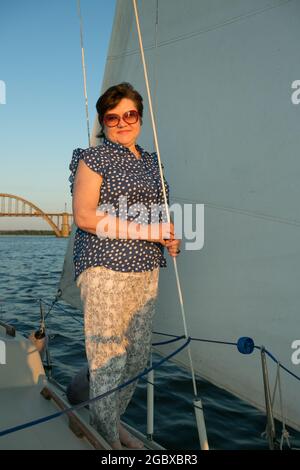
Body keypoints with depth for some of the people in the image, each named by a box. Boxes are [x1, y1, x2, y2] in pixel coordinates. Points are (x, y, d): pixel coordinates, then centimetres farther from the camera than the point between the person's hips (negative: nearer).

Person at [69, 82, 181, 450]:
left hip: (146, 271, 7)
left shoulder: (150, 161, 17)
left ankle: (112, 421, 33)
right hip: (106, 269, -7)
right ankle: (109, 438, 17)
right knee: (108, 357, -2)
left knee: (137, 356, 12)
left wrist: (169, 238, 5)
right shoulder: (94, 157, -4)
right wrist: (146, 231, -18)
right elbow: (83, 216, -14)